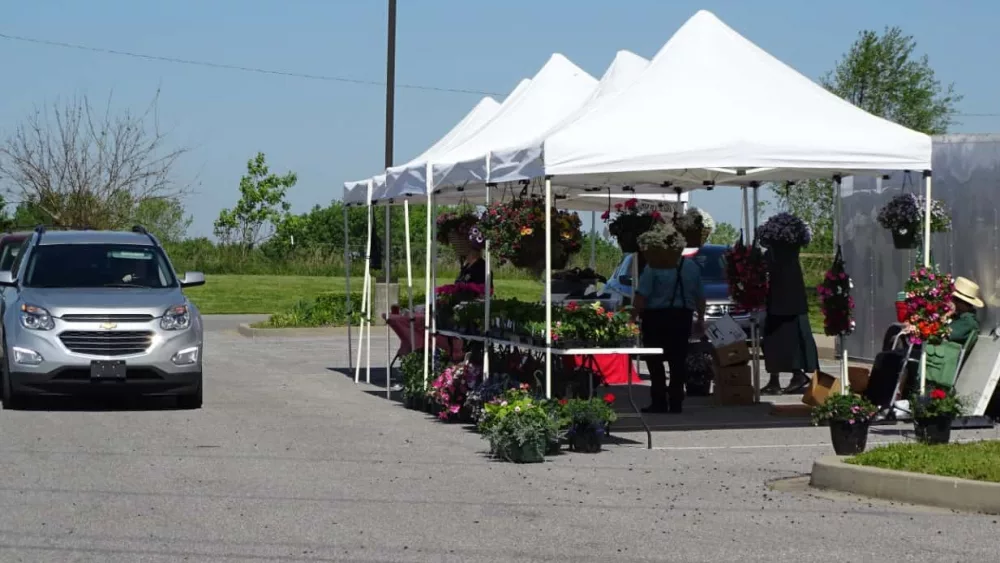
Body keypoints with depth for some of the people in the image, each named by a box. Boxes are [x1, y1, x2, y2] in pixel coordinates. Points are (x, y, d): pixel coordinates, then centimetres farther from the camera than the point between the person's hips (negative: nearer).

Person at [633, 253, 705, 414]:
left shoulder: (654, 267, -9)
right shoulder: (693, 267, 8)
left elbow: (642, 295, -14)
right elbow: (700, 297, 13)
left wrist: (634, 314, -8)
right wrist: (701, 319, 21)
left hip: (657, 318, -4)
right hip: (683, 318, 5)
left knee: (655, 362, 0)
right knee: (678, 362, 7)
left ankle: (659, 402, -4)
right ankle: (676, 403, 6)